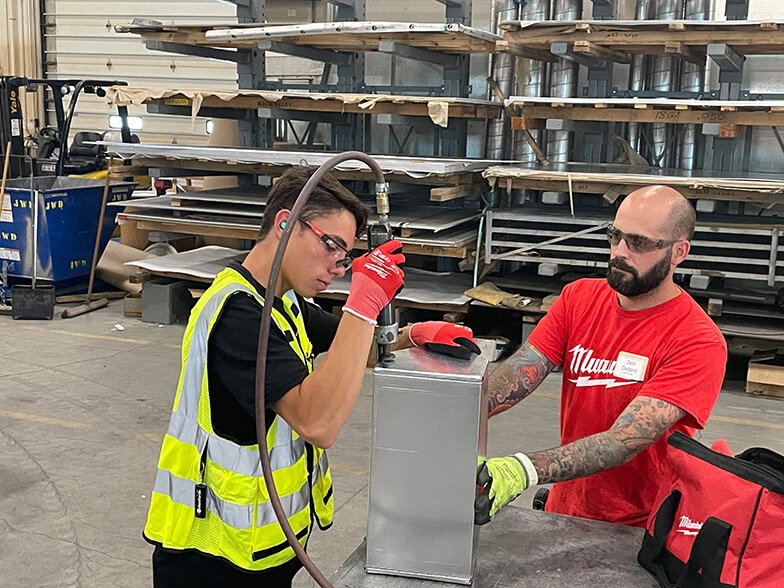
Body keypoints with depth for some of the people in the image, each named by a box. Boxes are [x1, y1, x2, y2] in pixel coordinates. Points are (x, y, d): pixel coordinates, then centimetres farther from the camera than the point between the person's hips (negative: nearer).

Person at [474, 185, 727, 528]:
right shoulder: (579, 297, 1)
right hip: (564, 510, 5)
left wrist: (523, 470, -42)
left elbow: (625, 441, -27)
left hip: (640, 529, -5)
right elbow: (516, 374, -11)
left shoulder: (699, 343, -17)